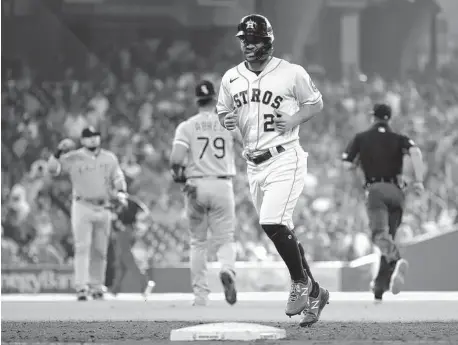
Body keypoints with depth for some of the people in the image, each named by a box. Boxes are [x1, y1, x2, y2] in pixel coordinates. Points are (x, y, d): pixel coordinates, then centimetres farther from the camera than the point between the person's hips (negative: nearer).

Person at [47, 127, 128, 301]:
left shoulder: (110, 158, 12)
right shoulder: (74, 158, 1)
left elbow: (118, 177, 8)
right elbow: (53, 169, -7)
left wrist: (121, 192, -12)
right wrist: (59, 152, -24)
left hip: (103, 208, 4)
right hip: (82, 206, -4)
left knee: (100, 251, 8)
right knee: (82, 247, -12)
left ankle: (96, 287, 17)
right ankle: (81, 287, -16)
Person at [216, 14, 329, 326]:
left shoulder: (292, 73, -6)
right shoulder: (231, 78, 7)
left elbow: (316, 103, 5)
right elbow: (223, 113, 19)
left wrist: (294, 120, -13)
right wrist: (227, 121, -5)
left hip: (285, 159, -6)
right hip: (254, 165, 6)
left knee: (273, 224, -20)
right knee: (282, 231, 9)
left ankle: (301, 284, 1)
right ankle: (314, 294, 23)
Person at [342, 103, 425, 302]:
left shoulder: (361, 138, 14)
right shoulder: (399, 139, 17)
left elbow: (348, 165, 9)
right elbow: (415, 152, -4)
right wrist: (418, 180, -9)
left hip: (375, 189, -3)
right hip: (397, 192, 3)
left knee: (380, 234, -22)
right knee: (389, 236, 15)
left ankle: (396, 261, -55)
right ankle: (379, 288, 17)